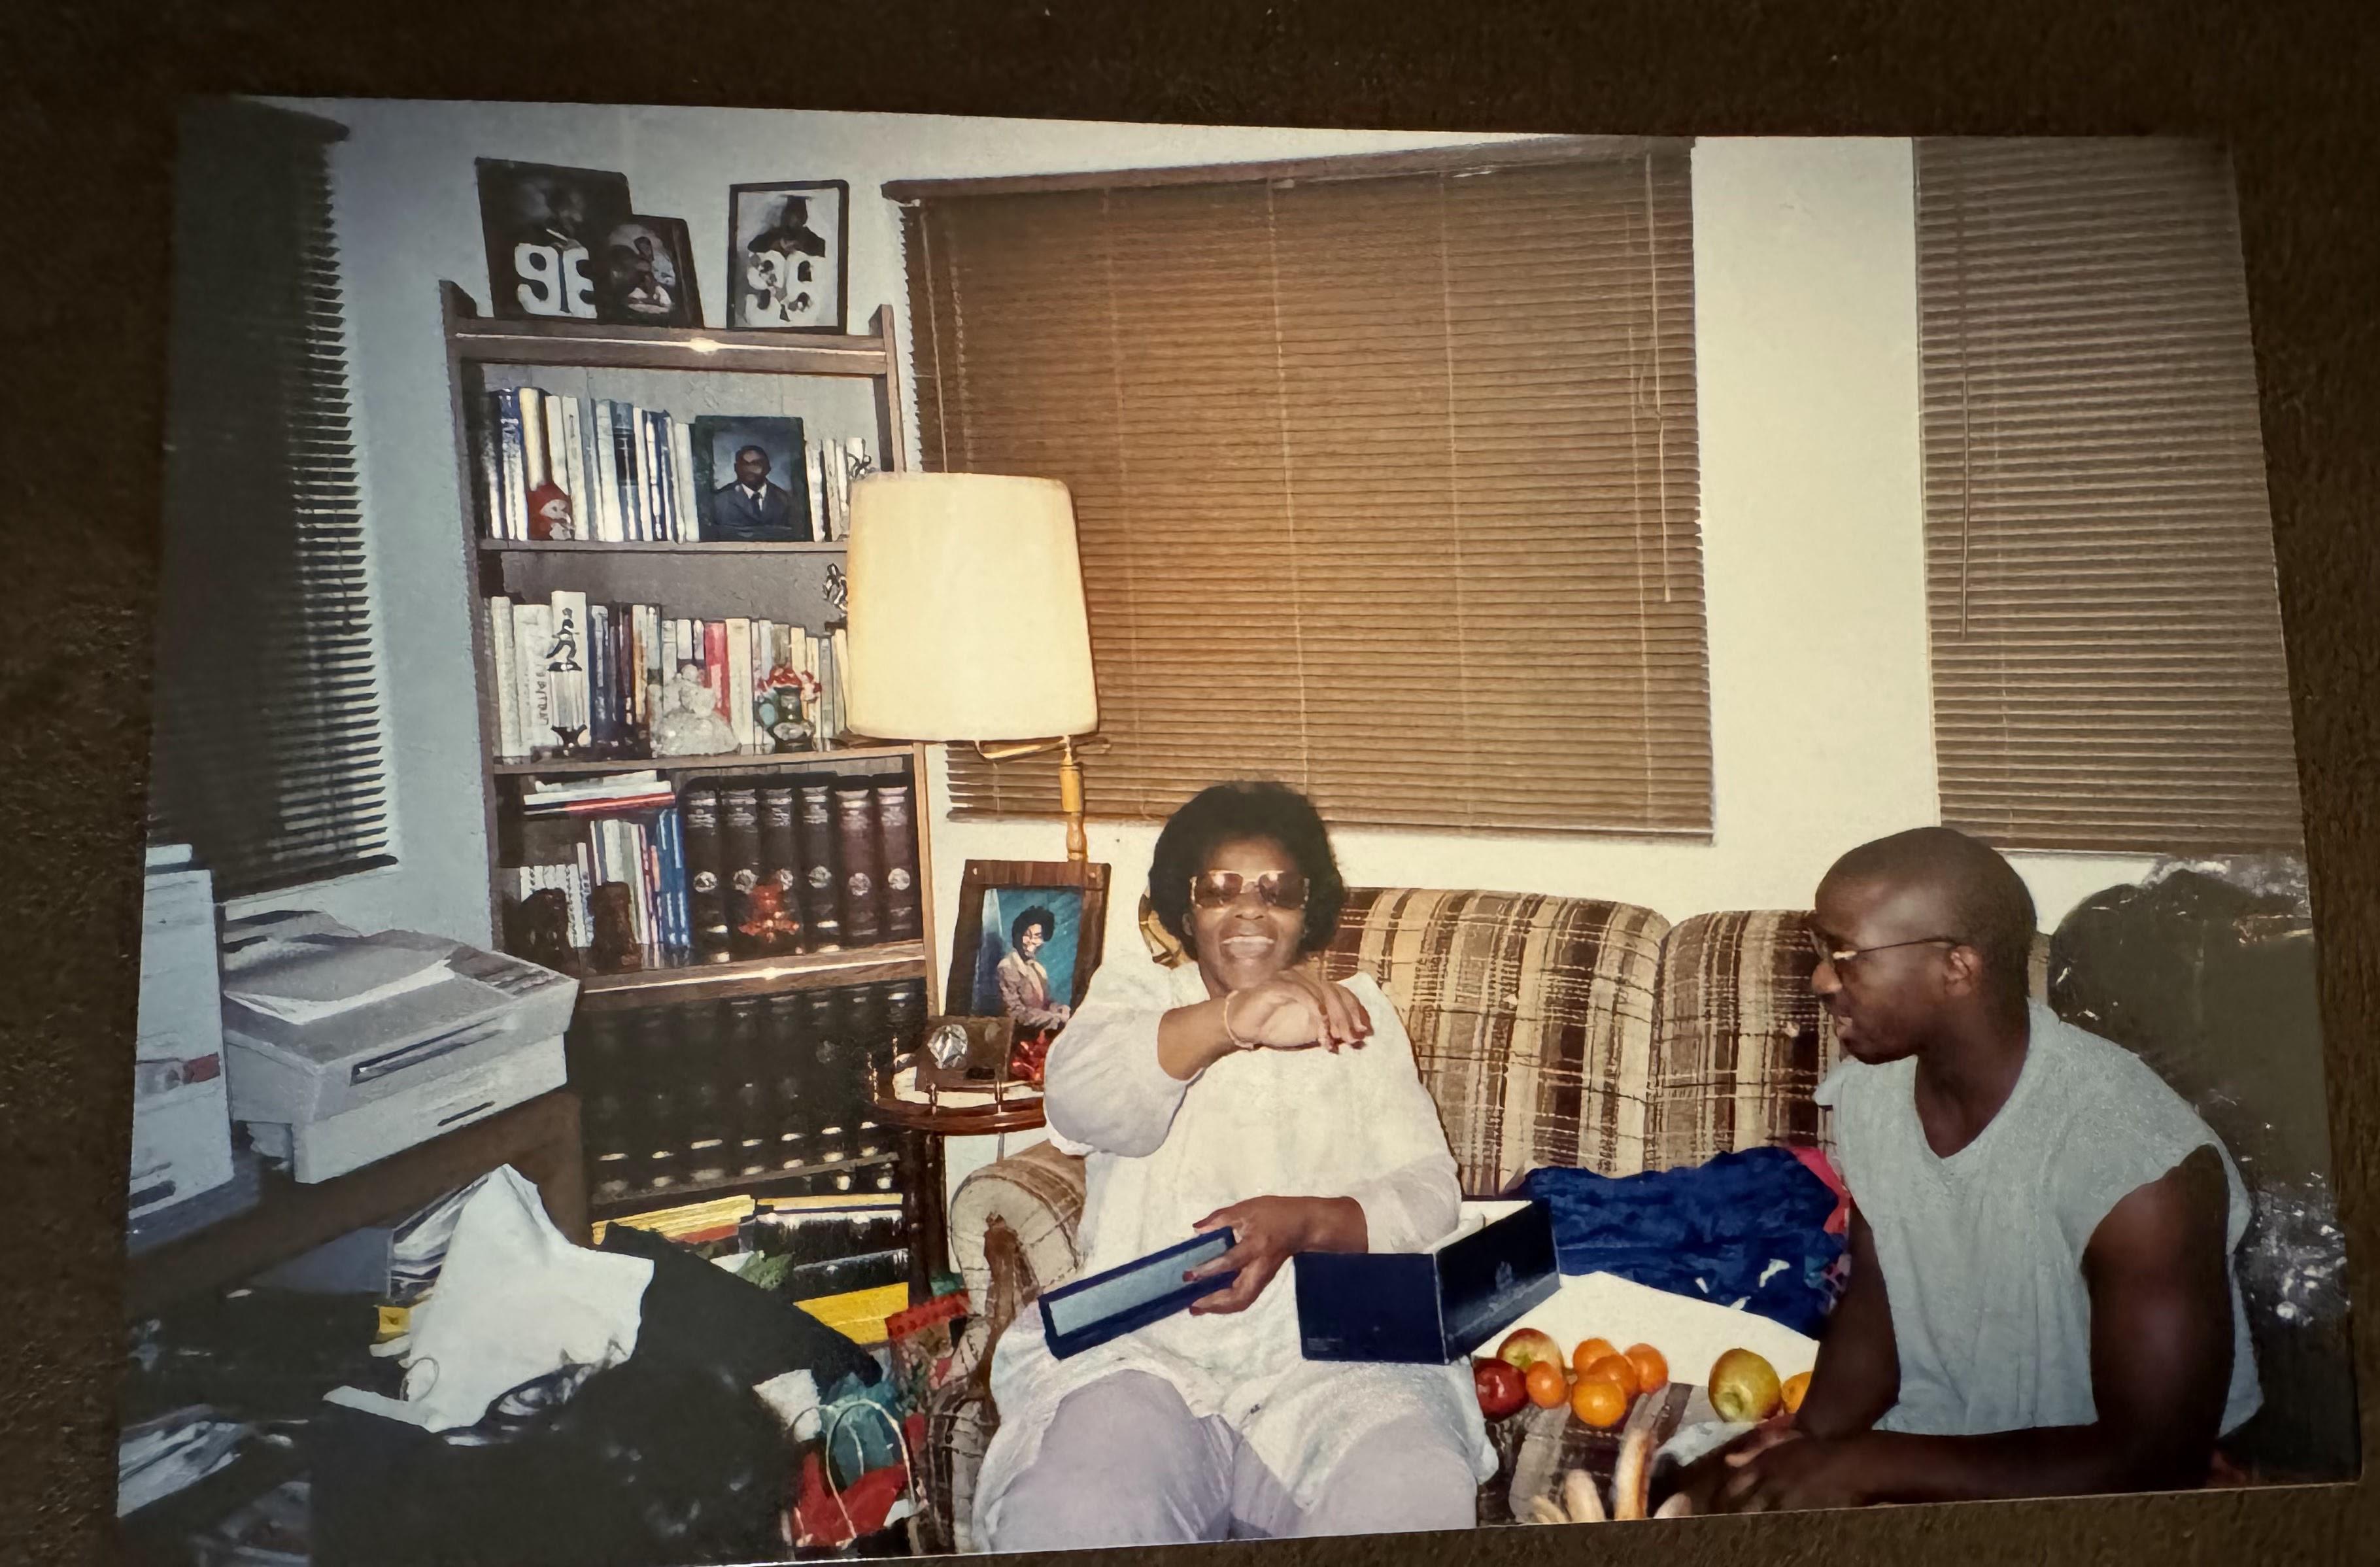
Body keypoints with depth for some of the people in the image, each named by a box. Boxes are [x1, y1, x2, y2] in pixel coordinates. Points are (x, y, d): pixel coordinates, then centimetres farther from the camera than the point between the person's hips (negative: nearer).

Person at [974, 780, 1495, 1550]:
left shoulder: (1357, 1011, 17)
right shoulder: (1131, 993, 12)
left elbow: (1428, 1192, 7)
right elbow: (1080, 1099, -13)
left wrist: (1302, 1223, -16)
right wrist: (1232, 1019, -33)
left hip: (1337, 1352, 2)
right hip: (1142, 1349, -1)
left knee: (1418, 1516, -29)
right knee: (1067, 1524, -31)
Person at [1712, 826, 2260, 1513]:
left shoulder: (2140, 1161, -26)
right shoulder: (1868, 1088, -8)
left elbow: (2155, 1462, -22)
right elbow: (1874, 1300, 4)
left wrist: (1864, 1466, -24)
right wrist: (1811, 1437, -13)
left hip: (2086, 1484, -5)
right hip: (1930, 1448, 5)